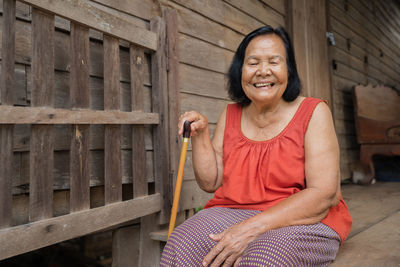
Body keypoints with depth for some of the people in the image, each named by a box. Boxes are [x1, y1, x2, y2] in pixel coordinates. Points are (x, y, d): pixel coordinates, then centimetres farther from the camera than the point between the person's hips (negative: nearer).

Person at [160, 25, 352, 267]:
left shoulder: (313, 112, -4)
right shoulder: (231, 115, 9)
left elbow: (324, 194, -14)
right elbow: (210, 182, 11)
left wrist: (251, 228, -23)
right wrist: (201, 134, -4)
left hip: (303, 221, -3)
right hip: (234, 212, 3)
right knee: (181, 248, -25)